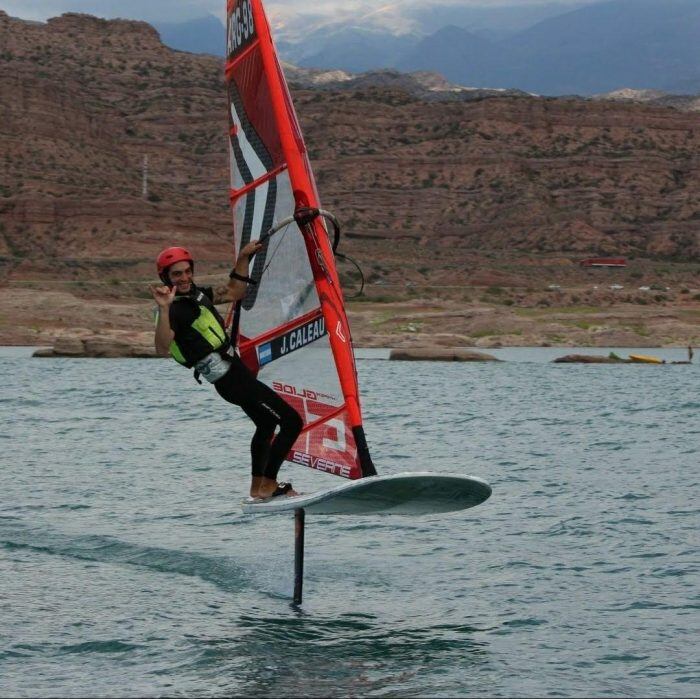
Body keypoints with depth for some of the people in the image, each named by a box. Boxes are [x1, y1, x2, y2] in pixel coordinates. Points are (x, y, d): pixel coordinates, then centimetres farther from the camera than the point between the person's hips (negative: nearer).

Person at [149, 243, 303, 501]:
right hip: (230, 379, -10)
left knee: (267, 424, 29)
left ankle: (257, 488, 37)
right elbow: (163, 349, -35)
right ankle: (268, 486, -3)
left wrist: (244, 258, 13)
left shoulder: (195, 293, 9)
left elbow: (235, 293, 22)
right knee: (291, 421, -9)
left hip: (234, 367, 10)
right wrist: (164, 309, -45)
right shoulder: (175, 309, -19)